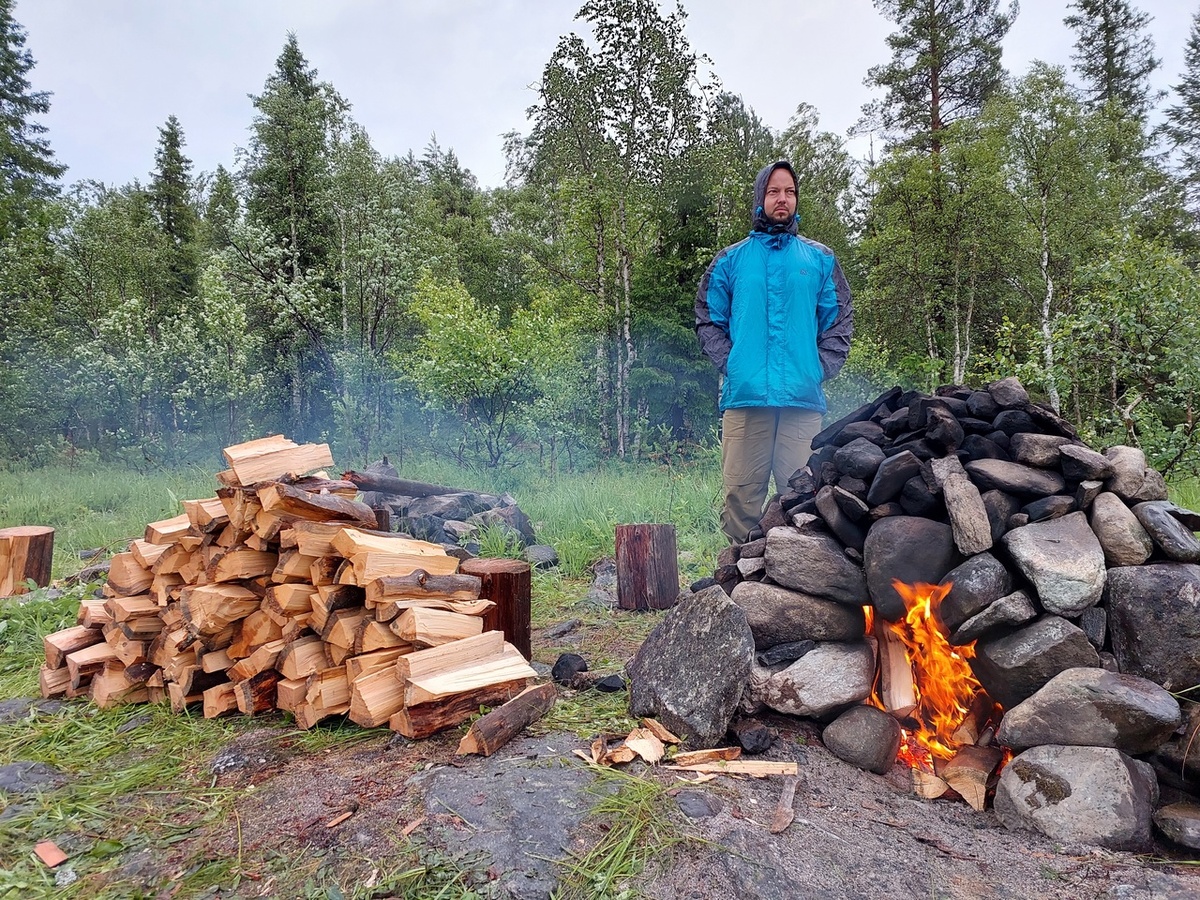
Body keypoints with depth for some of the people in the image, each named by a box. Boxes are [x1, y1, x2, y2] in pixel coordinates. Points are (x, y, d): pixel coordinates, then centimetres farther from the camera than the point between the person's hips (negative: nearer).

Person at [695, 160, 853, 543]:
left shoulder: (820, 259, 15)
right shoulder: (730, 260, 13)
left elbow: (839, 322, 13)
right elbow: (708, 321, 12)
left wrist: (820, 369, -1)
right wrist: (730, 364, -2)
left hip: (803, 397, 1)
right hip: (745, 395, 0)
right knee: (741, 492, -2)